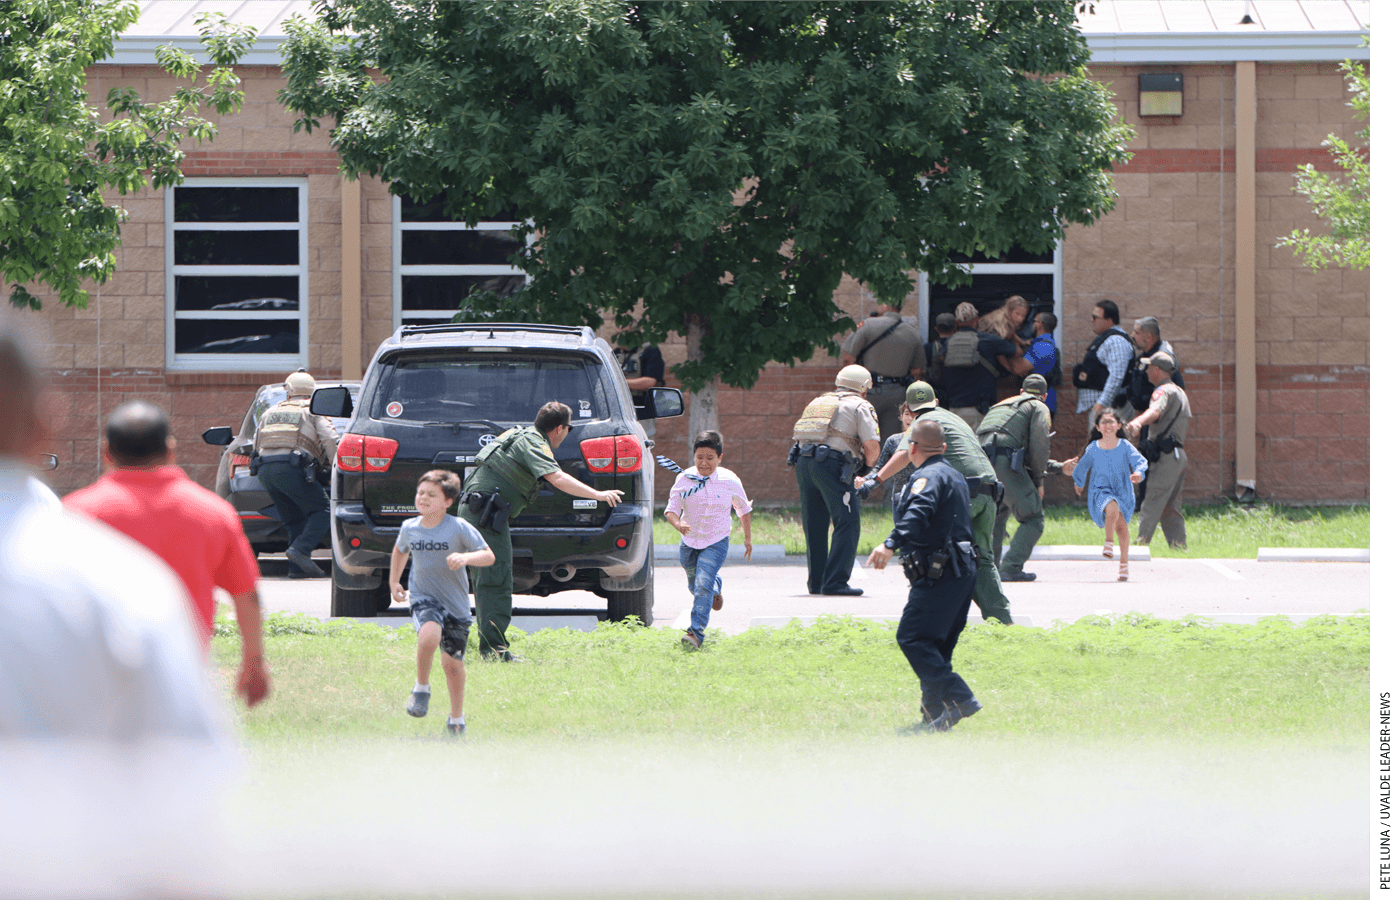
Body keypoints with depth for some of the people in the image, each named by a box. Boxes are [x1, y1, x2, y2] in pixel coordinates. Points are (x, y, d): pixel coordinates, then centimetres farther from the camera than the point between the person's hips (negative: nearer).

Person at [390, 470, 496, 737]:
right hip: (424, 597, 1)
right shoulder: (410, 528, 0)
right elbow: (400, 551, 23)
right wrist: (394, 582, 17)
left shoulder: (459, 528, -11)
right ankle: (421, 689, -9)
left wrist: (466, 557, -30)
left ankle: (456, 717, 30)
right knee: (429, 635, -32)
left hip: (456, 604, -1)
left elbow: (489, 556, -11)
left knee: (453, 664, 6)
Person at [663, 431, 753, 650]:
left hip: (716, 543, -3)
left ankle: (696, 632, -21)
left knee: (703, 584, -22)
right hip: (689, 542, 3)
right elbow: (671, 510, -10)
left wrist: (748, 538, 15)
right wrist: (678, 524, -33)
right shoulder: (684, 479, -9)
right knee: (694, 586, 22)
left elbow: (743, 509, 7)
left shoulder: (730, 481, -10)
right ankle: (716, 587, 57)